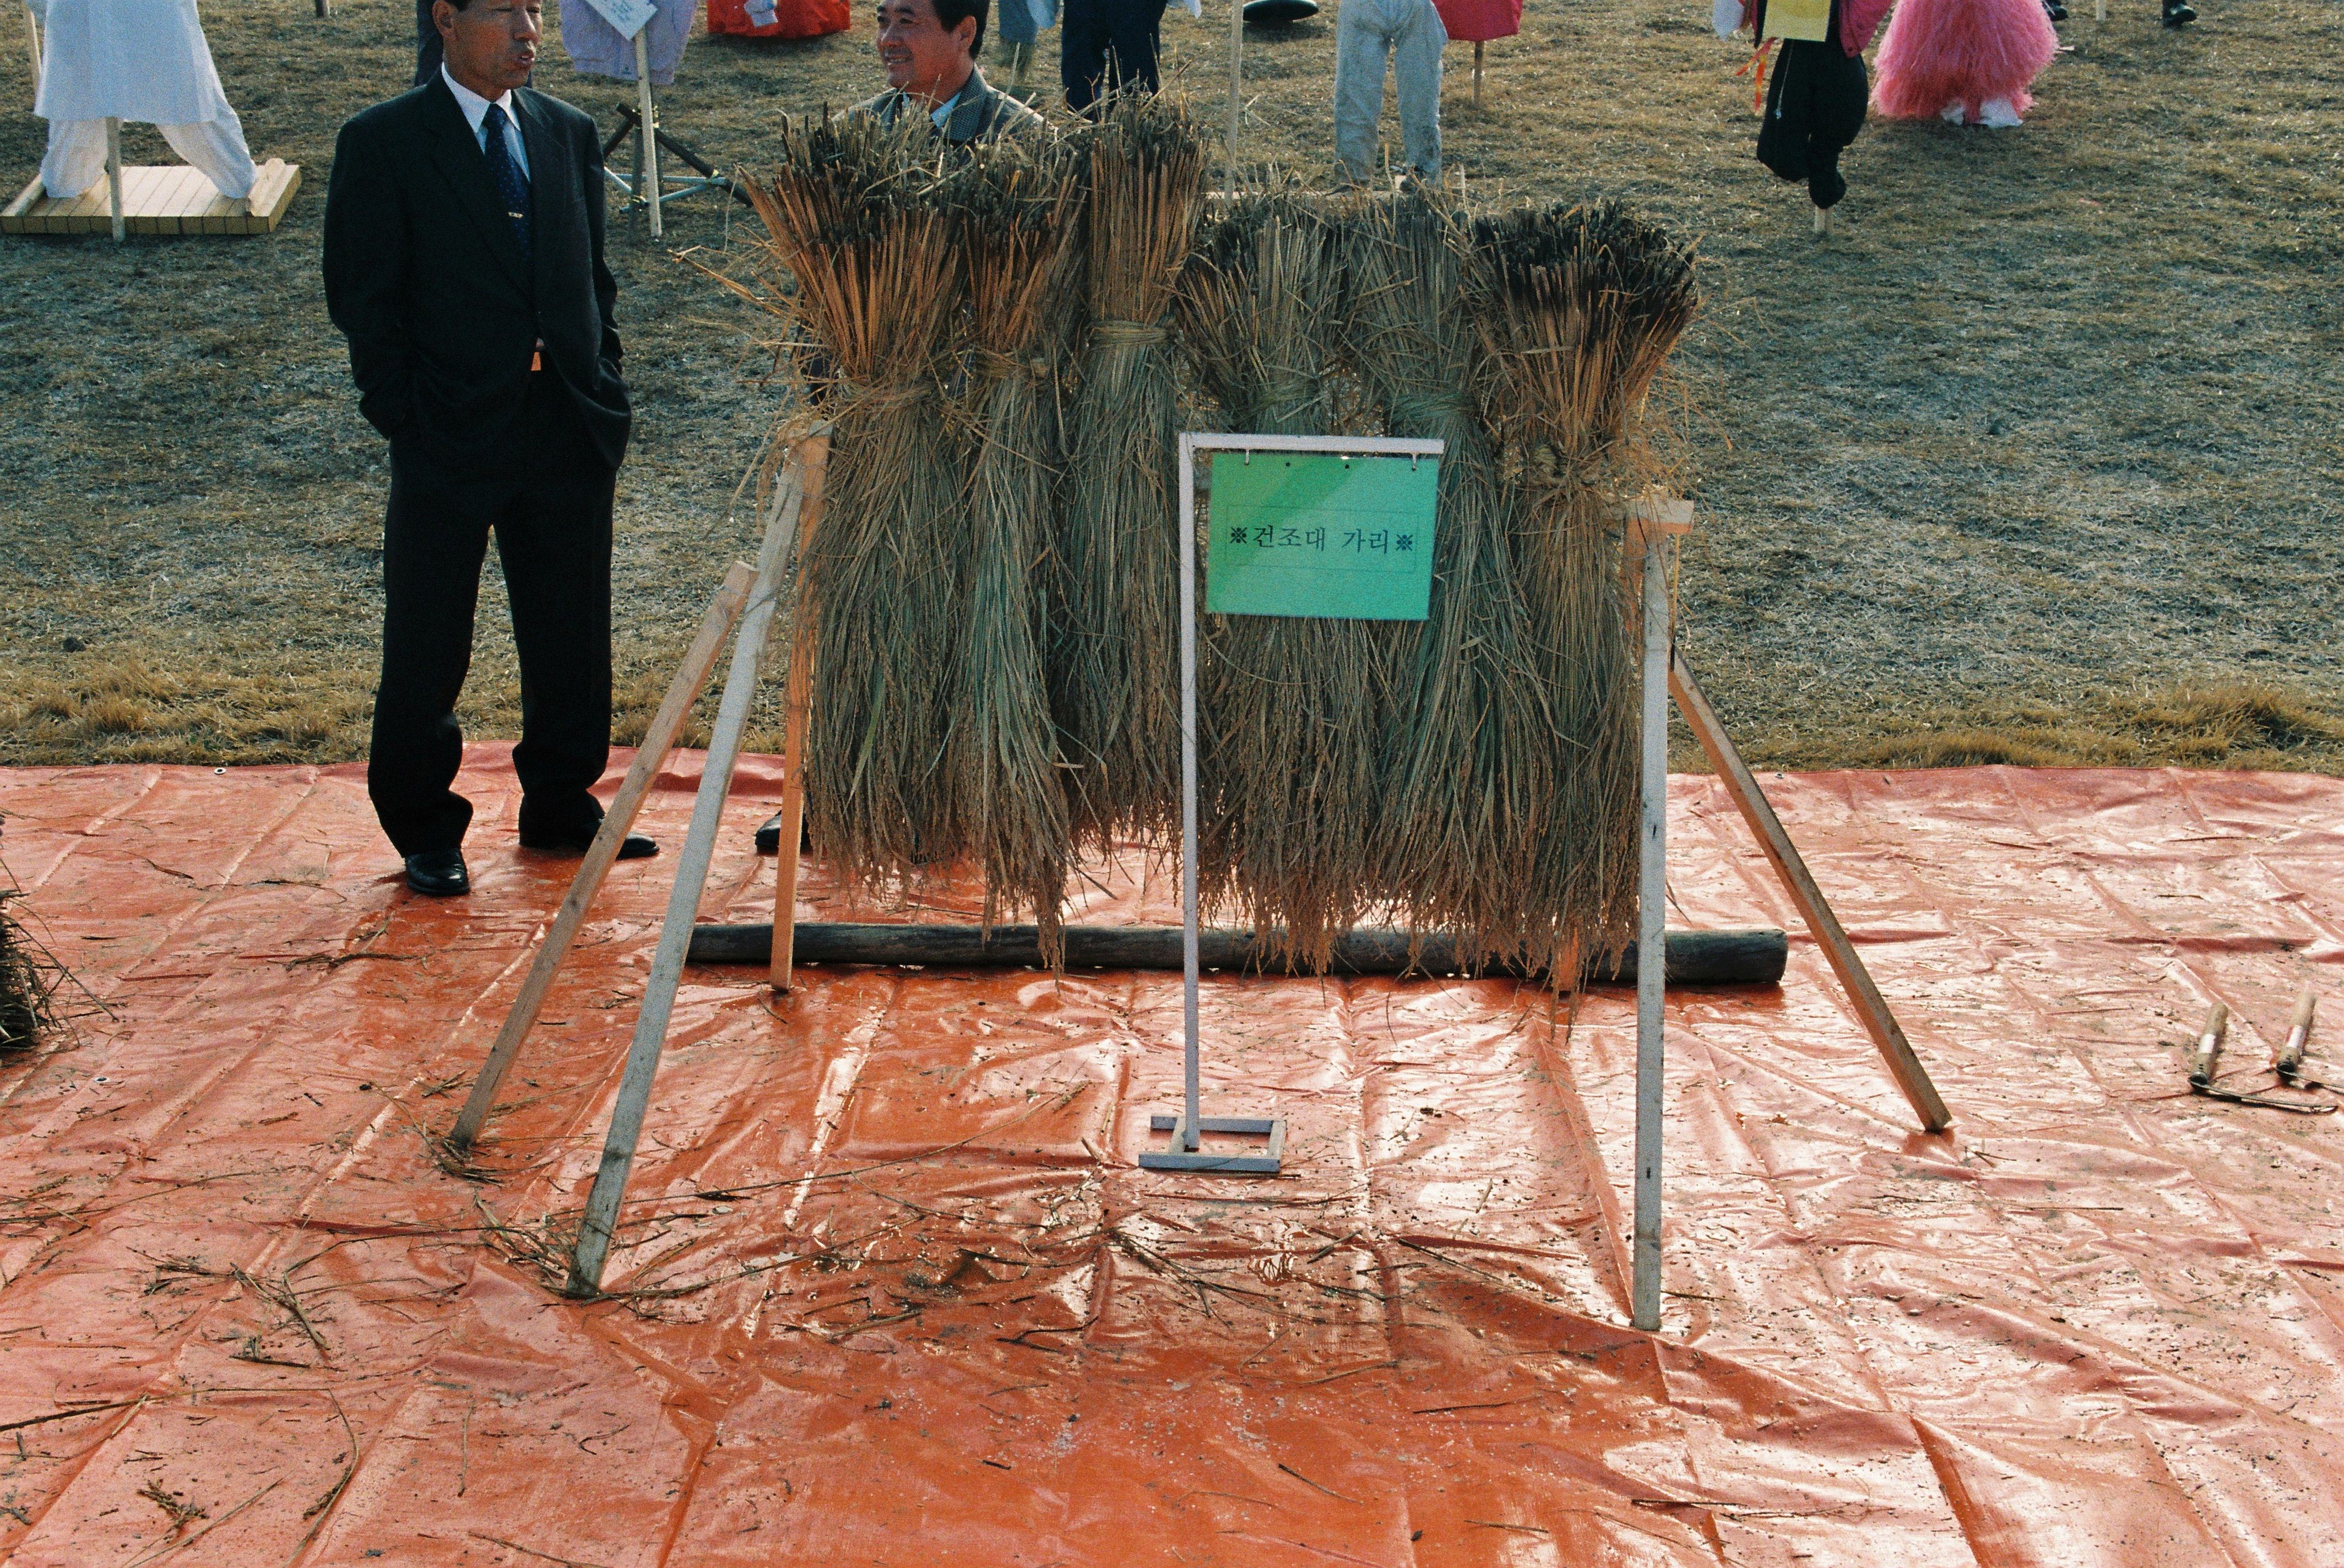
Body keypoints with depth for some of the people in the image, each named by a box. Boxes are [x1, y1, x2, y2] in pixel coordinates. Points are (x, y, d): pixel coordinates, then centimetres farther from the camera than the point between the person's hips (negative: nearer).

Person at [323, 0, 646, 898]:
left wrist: (603, 382, 7)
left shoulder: (569, 134, 11)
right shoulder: (382, 143, -4)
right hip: (452, 434, -4)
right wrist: (400, 415, -10)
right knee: (427, 647, 5)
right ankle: (423, 832, 19)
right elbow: (363, 296, -4)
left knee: (572, 635, 12)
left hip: (571, 427, 5)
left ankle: (560, 808, 28)